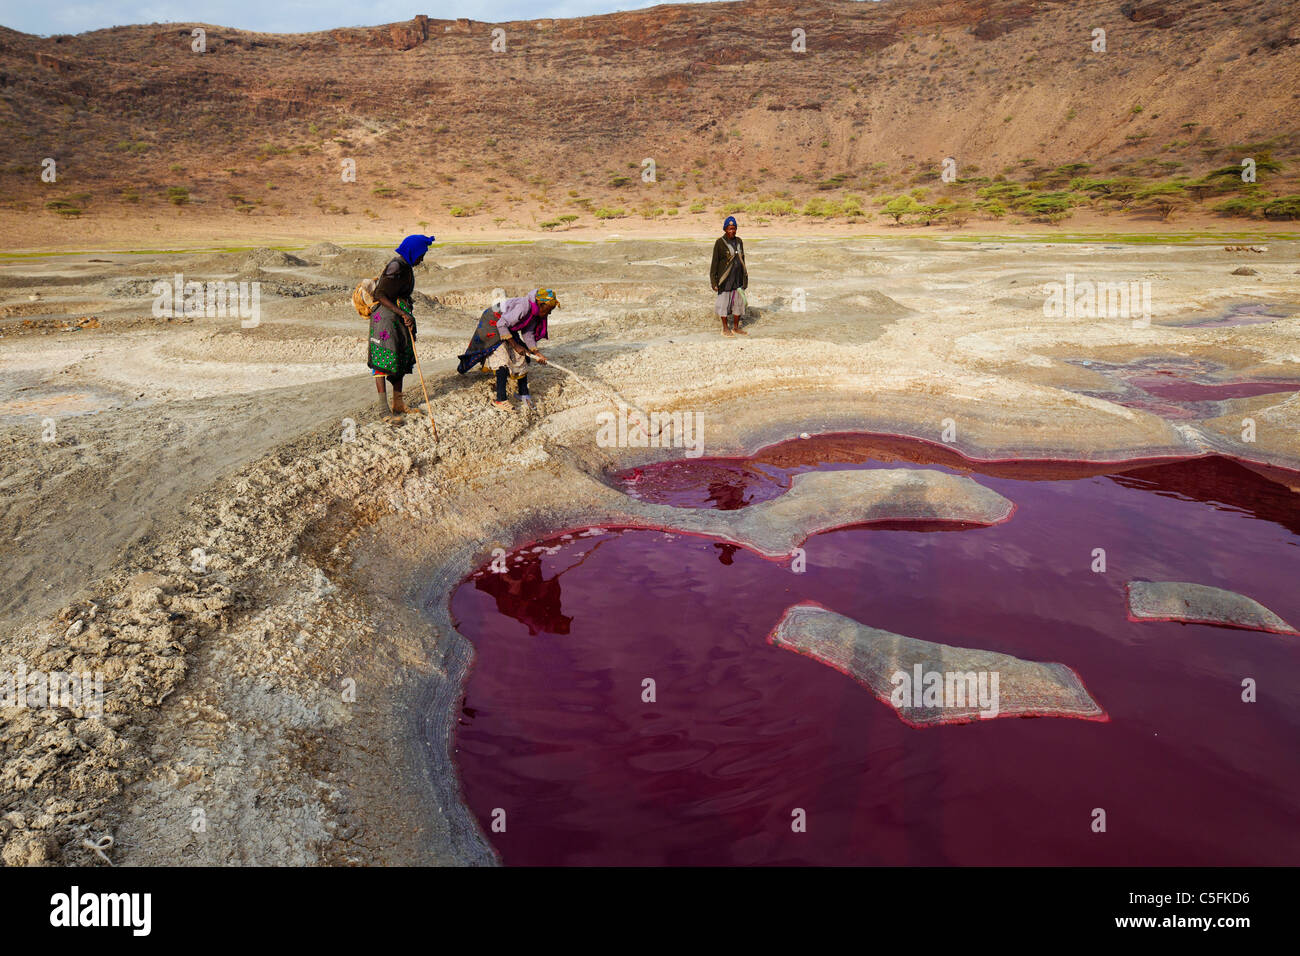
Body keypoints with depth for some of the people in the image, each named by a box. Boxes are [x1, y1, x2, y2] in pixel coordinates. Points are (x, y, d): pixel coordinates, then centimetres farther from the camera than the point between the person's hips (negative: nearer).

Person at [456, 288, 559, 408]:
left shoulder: (535, 312, -3)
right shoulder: (524, 307, -32)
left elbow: (528, 334, 6)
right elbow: (501, 325, -31)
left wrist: (536, 353, -3)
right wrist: (515, 345, -26)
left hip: (507, 327, 9)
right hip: (492, 322, -9)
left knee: (520, 357, 4)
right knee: (503, 359, -20)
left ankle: (523, 394, 13)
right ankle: (500, 399, -23)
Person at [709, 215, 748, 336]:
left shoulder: (739, 241, 8)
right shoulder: (720, 243, -9)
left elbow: (742, 260, 15)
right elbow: (714, 262, -7)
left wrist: (744, 278, 15)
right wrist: (714, 281, -11)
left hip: (737, 278, 5)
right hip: (725, 279, -5)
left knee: (739, 302, 7)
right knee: (724, 302, 2)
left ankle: (736, 327, 19)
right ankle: (725, 328, 13)